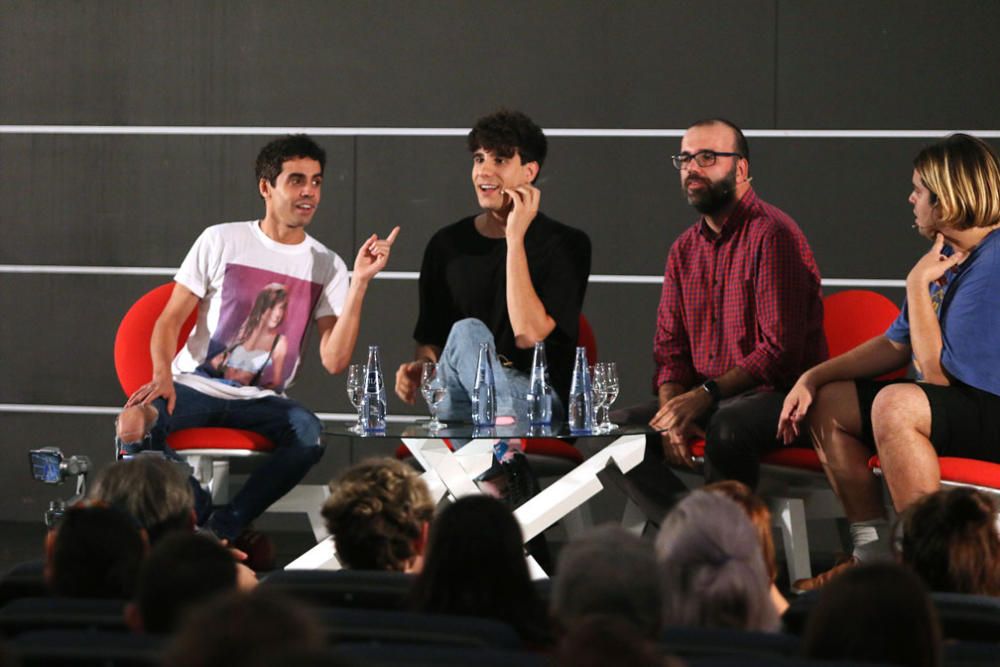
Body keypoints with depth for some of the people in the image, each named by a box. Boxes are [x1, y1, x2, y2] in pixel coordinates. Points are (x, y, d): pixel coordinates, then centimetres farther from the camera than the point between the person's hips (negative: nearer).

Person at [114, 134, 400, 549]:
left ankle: (222, 527, -22)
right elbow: (170, 320, 2)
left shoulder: (327, 265, 5)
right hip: (195, 385, -1)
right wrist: (163, 374, -19)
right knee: (133, 422, -34)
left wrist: (360, 282, -13)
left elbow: (334, 360, -6)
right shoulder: (222, 242, 2)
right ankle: (201, 514, -10)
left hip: (260, 403, 1)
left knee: (309, 431, -34)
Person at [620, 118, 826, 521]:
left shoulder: (772, 234, -10)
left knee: (728, 427, -38)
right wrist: (672, 411, -8)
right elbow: (669, 348, 12)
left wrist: (706, 396, -23)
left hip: (775, 395, -8)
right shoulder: (684, 249, 15)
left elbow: (781, 351, -17)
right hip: (702, 400, 8)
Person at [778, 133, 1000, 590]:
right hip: (954, 402, 10)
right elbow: (896, 346, 16)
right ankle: (873, 556, 5)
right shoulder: (946, 255, 8)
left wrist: (918, 285, -18)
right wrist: (814, 377, 9)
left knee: (895, 405, -35)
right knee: (829, 404, 8)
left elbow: (939, 372, -24)